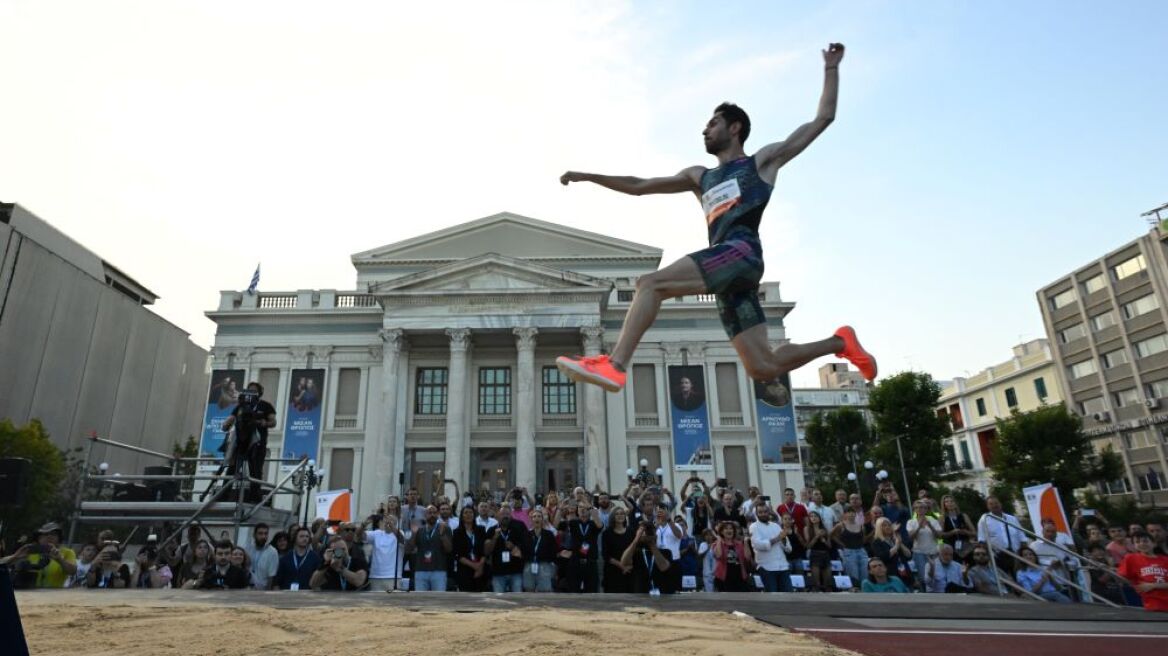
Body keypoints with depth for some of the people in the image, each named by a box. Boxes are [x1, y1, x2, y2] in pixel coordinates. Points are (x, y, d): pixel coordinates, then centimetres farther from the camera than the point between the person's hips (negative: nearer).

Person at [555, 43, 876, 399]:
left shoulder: (762, 161, 20)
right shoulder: (700, 177, 33)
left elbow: (823, 119, 21)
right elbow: (639, 186, 31)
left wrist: (831, 68, 19)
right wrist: (588, 176, 26)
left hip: (741, 252, -7)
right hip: (725, 265, 7)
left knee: (651, 283, -24)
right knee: (763, 368, -1)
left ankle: (613, 365, -33)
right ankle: (839, 342, 16)